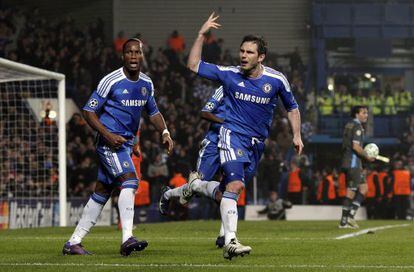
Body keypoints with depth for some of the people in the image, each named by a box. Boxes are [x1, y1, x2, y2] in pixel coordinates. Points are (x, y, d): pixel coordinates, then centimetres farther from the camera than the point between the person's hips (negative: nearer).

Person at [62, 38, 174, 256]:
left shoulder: (146, 84, 9)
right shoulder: (111, 81, -12)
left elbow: (153, 112, 23)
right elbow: (89, 111, -9)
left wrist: (165, 132, 6)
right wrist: (108, 135, -20)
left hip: (126, 143, 8)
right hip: (110, 142, -8)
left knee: (101, 193, 10)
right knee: (130, 181, -25)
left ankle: (73, 243, 17)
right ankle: (127, 239, -33)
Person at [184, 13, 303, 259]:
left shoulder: (276, 80, -1)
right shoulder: (229, 74, -4)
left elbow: (292, 107, 14)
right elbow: (194, 65, -1)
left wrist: (297, 135, 6)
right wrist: (201, 35, -7)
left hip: (257, 142, 4)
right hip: (233, 134, -4)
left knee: (234, 186, 9)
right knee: (236, 185, -23)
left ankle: (197, 185, 39)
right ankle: (230, 241, -29)